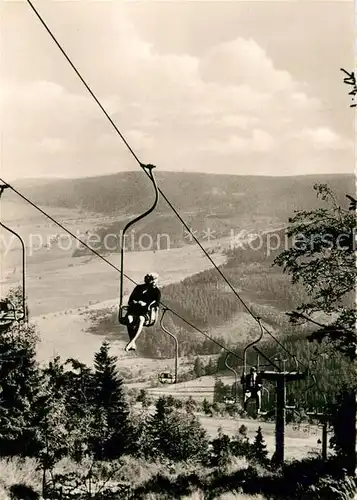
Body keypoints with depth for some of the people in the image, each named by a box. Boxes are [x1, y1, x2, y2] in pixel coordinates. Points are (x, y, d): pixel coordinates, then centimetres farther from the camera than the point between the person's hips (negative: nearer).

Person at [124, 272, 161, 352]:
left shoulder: (156, 291, 18)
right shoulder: (138, 288, 25)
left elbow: (157, 304, 7)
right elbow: (130, 300, 20)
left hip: (146, 312, -2)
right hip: (134, 310, 2)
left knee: (141, 319, -40)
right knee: (129, 318, -35)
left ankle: (132, 341, -54)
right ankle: (133, 344, -44)